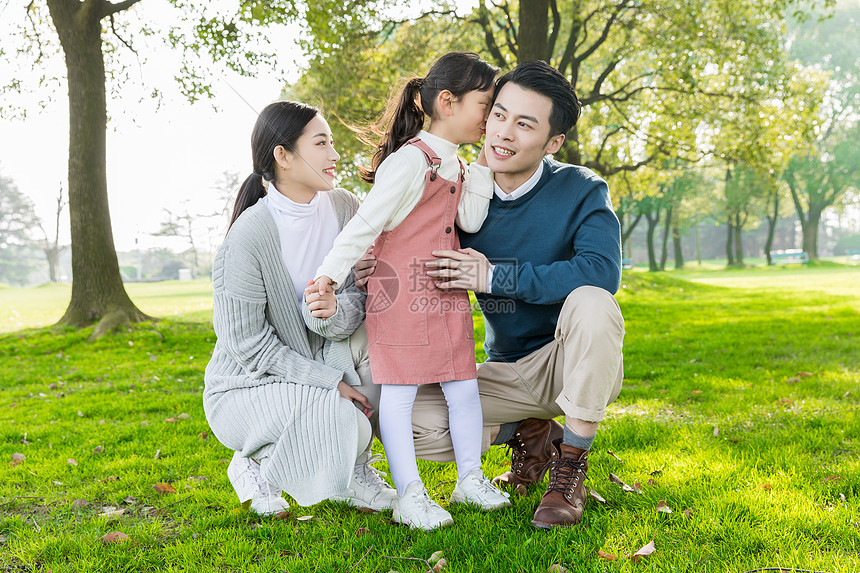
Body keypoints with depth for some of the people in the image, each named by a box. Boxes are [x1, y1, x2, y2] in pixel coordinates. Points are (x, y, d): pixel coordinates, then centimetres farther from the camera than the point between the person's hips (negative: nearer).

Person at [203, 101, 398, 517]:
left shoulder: (344, 208, -6)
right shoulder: (249, 238, -24)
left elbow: (363, 287, -8)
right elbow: (248, 344, -20)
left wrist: (337, 309, -32)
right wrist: (328, 382, -22)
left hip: (317, 364, 6)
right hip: (246, 385, -5)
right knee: (346, 430, -29)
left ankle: (353, 470, -2)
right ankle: (254, 462, 6)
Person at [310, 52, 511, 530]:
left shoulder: (456, 165, 14)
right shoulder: (411, 159, -15)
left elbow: (470, 220, 2)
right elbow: (367, 221, -17)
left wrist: (484, 166, -2)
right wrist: (331, 272, -19)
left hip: (447, 296, 9)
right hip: (402, 295, -8)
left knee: (463, 386, 10)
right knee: (400, 390, -1)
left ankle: (470, 478, 24)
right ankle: (410, 496, 4)